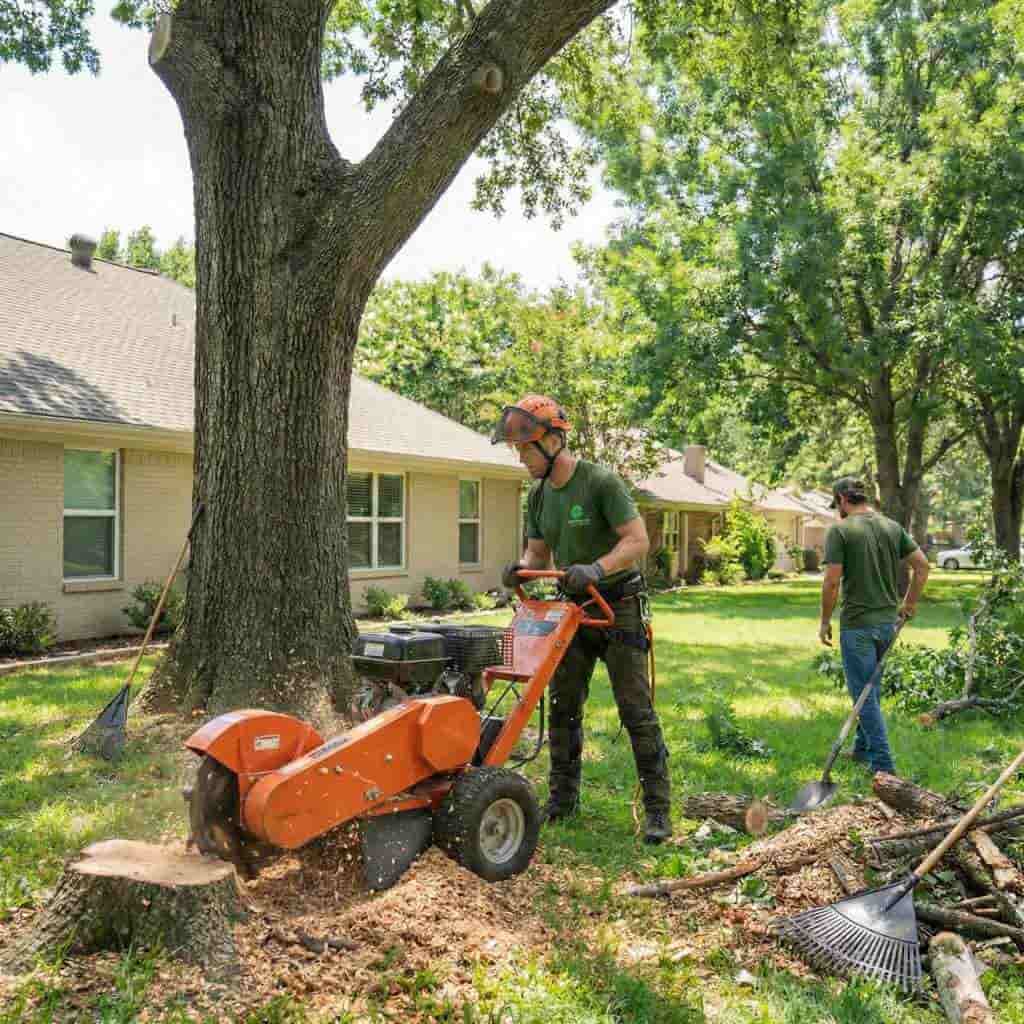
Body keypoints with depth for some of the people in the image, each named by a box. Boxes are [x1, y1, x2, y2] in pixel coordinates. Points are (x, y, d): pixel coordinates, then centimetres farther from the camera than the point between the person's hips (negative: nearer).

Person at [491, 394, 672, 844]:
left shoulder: (601, 482, -16)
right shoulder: (539, 496, 5)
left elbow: (638, 541, -20)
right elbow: (538, 554, 10)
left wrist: (595, 569, -35)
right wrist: (520, 568, -13)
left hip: (618, 607, -7)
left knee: (636, 711, -4)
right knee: (562, 707, 11)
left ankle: (657, 807, 6)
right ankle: (562, 797, 25)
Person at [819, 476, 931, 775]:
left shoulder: (840, 530, -12)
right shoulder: (893, 527, 6)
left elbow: (832, 581, -16)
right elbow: (922, 565, 6)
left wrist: (825, 621, -5)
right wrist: (910, 603, 16)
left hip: (857, 624, -7)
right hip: (888, 621, 7)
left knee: (865, 693, 2)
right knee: (871, 686, 21)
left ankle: (883, 764, 4)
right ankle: (863, 748, 33)